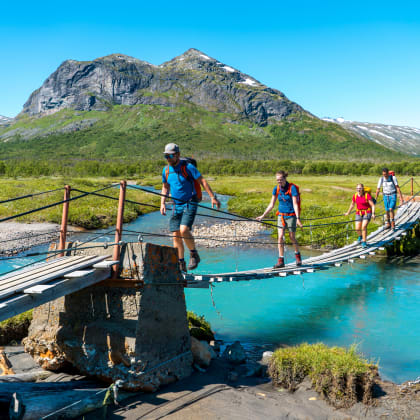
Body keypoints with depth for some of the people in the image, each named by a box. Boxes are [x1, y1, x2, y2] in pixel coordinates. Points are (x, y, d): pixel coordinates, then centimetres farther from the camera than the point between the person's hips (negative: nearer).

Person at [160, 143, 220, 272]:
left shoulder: (188, 167, -10)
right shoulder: (166, 170, 7)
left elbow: (202, 181, -7)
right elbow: (165, 187, 20)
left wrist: (213, 197, -11)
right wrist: (162, 203, 9)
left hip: (190, 204, -6)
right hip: (176, 205, 6)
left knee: (184, 230, -23)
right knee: (176, 235, 0)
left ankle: (194, 254, 0)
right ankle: (181, 265, 10)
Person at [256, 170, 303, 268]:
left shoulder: (292, 188, -13)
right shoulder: (276, 189, 1)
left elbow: (295, 204, -16)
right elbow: (271, 205, 9)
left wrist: (298, 218, -21)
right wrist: (263, 215, 5)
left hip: (291, 215, -4)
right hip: (281, 215, 4)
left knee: (292, 237, 6)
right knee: (280, 237, -5)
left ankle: (297, 254, 33)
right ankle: (281, 260, 0)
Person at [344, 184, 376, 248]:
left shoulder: (367, 195, -14)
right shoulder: (355, 196, -2)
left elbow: (372, 205, -13)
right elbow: (352, 204, 15)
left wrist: (373, 214, -24)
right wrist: (348, 212, 25)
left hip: (367, 213, -4)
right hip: (359, 213, 4)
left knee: (364, 226, -21)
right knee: (357, 229, 0)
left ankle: (364, 242, -8)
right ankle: (360, 236, 36)